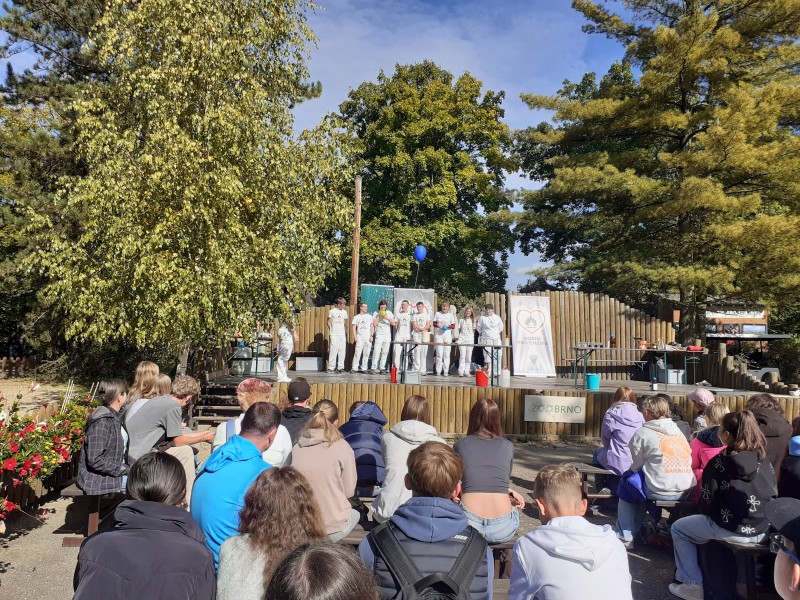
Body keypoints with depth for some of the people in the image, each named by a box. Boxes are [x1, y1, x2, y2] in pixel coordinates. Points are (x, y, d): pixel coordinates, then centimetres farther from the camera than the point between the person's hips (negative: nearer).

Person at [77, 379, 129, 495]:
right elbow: (95, 460, -20)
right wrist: (124, 469, -16)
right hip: (97, 481, -8)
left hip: (111, 476, 8)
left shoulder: (115, 417, 10)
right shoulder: (101, 422, -17)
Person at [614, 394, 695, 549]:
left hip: (660, 491, -7)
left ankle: (625, 537, 19)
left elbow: (636, 466, -1)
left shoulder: (643, 432, -4)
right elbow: (688, 460, 17)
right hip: (686, 491, 7)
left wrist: (632, 470, 23)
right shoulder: (678, 431, 15)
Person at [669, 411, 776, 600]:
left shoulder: (718, 463, -12)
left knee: (678, 528, 17)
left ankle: (694, 585, 12)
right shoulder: (765, 462, 2)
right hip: (763, 532, 6)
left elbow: (707, 505, -9)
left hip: (731, 531, -6)